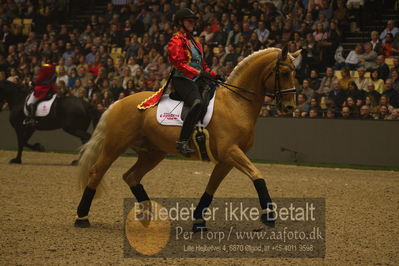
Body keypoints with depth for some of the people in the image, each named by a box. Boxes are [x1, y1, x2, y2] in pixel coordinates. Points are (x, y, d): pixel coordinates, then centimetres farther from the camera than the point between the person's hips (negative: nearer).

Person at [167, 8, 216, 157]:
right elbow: (179, 63, -15)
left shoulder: (195, 42, 26)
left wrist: (213, 75, 10)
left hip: (198, 81, 10)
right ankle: (182, 142, -39)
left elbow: (202, 64, 27)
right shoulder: (176, 41, -2)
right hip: (182, 80, -10)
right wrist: (199, 73, -24)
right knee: (197, 103, -35)